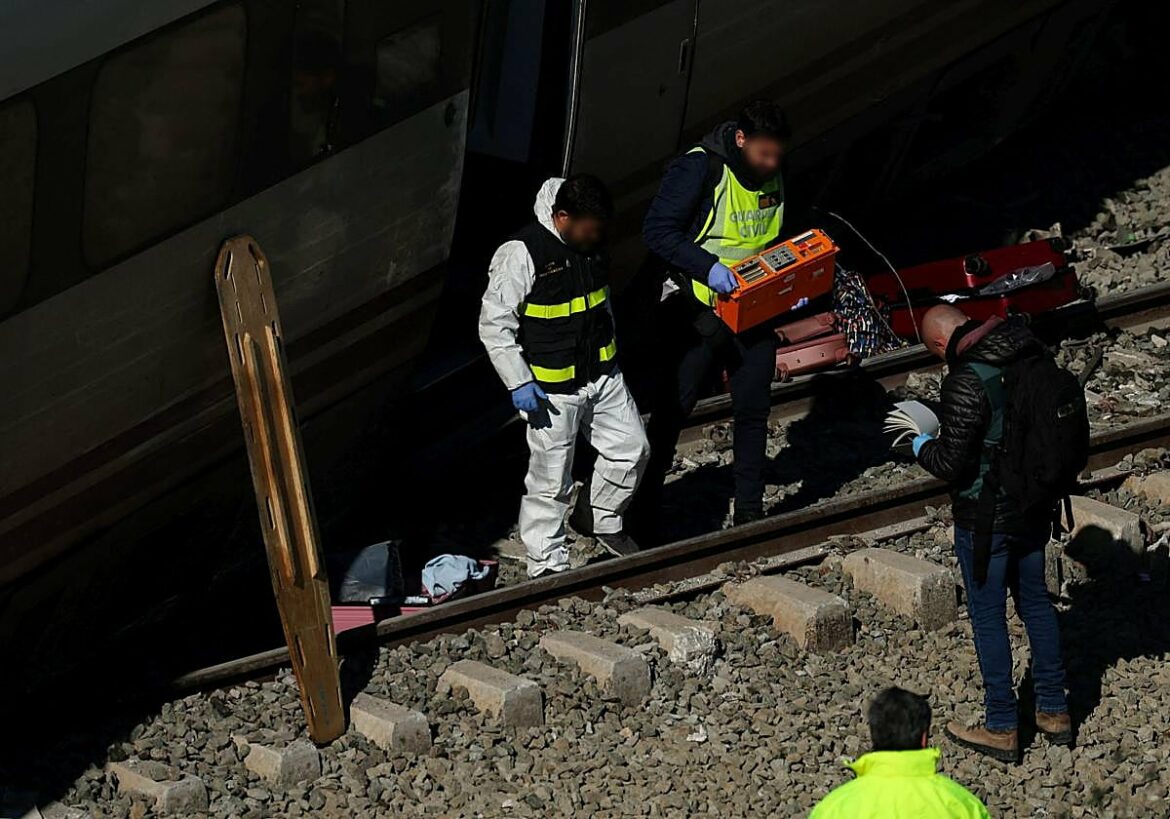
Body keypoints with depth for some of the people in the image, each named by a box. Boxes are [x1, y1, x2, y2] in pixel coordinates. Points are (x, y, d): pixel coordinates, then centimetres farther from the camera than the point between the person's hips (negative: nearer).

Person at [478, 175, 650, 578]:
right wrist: (519, 383, -18)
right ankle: (547, 564, 13)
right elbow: (494, 324, -17)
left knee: (632, 449, 12)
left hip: (603, 376, 7)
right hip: (552, 389, -7)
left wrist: (611, 355, 25)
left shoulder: (589, 247, 3)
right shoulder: (521, 254, -20)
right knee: (551, 480, 1)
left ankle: (600, 518, 34)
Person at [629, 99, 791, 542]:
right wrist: (708, 267, -31)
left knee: (753, 410, 9)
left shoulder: (773, 178, 5)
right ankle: (642, 511, 9)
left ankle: (750, 510, 20)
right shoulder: (700, 168, -17)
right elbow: (658, 230, -21)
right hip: (699, 310, -6)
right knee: (672, 409, 0)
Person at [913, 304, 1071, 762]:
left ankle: (1002, 729, 13)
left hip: (986, 517, -8)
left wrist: (922, 447, -4)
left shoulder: (966, 382, -24)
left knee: (988, 616, 5)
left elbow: (952, 463, -22)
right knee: (1035, 601, 20)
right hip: (1035, 507, 8)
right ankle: (1054, 712, 29)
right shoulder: (1030, 355, -1)